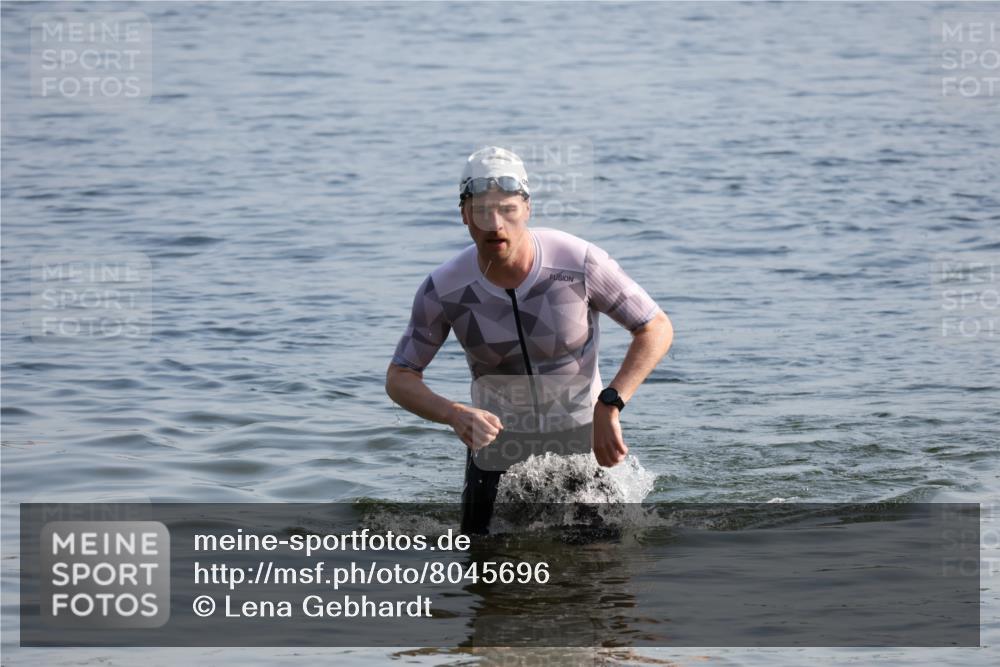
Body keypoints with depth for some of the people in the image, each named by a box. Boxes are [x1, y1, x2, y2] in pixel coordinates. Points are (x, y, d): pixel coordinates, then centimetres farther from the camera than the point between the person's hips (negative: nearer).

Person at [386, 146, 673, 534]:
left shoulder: (579, 262, -22)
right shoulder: (443, 290, -19)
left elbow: (657, 329, -12)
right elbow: (400, 377, -8)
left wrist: (610, 406, -25)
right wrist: (454, 414, -29)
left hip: (583, 443, -1)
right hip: (497, 442, 1)